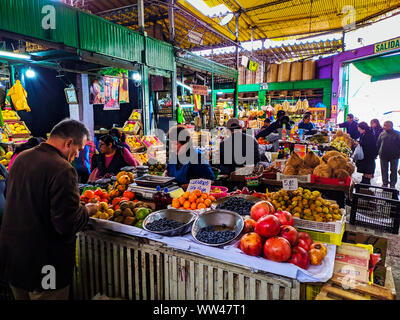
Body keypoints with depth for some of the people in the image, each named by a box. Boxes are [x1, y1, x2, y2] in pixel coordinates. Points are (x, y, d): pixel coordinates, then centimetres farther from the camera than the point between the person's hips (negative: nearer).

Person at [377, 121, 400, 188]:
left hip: (394, 156, -2)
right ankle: (385, 183, 21)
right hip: (383, 156, 2)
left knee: (393, 170, 8)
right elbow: (378, 144, 9)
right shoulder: (382, 134, 3)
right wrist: (379, 152, 3)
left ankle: (393, 184, 19)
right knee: (384, 171, 9)